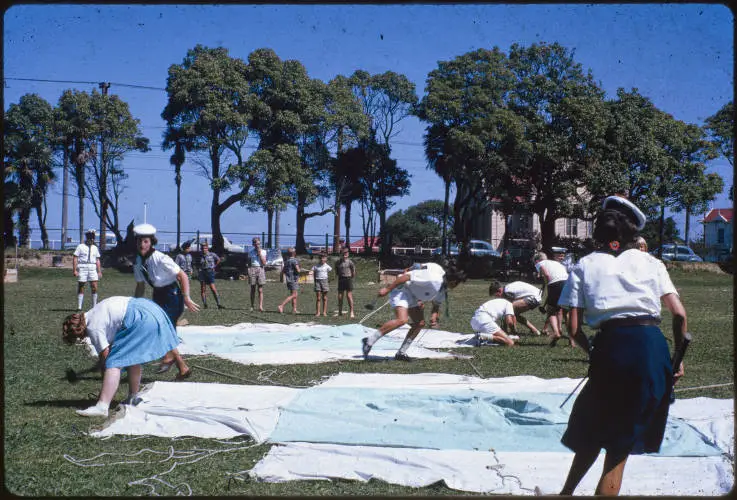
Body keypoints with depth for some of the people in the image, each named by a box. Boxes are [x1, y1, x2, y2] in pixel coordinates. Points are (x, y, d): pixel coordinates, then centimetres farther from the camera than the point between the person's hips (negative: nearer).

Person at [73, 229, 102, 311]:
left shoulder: (95, 248, 16)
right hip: (82, 268, -3)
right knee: (81, 287, 0)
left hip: (92, 268, 3)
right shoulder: (80, 247, 2)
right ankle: (79, 306, 6)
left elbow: (97, 260, 17)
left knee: (94, 287, -5)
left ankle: (94, 306, 2)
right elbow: (75, 258, -2)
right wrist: (75, 270, -10)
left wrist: (99, 271, 11)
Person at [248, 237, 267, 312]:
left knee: (260, 290, -6)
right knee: (253, 289, 3)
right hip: (252, 269, 1)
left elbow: (264, 263, -1)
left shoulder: (263, 251, 7)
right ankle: (252, 306, 10)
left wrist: (260, 254, -6)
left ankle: (260, 306, -10)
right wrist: (248, 272, 1)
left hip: (261, 269, -1)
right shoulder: (250, 252, 9)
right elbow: (249, 263, 11)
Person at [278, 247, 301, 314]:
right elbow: (298, 270, -21)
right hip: (294, 280, -9)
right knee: (293, 295, -8)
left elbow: (282, 270, 17)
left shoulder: (287, 261, 12)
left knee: (294, 295, 13)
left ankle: (294, 309, 11)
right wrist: (300, 270, -1)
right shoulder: (295, 260, -13)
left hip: (288, 280, 9)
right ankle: (281, 306, -17)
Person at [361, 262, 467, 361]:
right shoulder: (432, 279, -28)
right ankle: (369, 341, -24)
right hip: (401, 290, -10)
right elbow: (407, 276, -28)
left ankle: (401, 353, 11)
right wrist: (387, 289, -27)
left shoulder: (442, 291, 2)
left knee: (420, 323, 5)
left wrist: (434, 317, -5)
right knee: (402, 320, -28)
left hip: (413, 296, 10)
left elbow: (436, 305, 18)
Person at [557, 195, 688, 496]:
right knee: (621, 443, 9)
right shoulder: (650, 262, 14)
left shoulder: (586, 265, 11)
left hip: (611, 346, 0)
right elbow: (680, 315, 5)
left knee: (592, 434, 19)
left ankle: (567, 491, 29)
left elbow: (573, 327, 4)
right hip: (653, 345, 1)